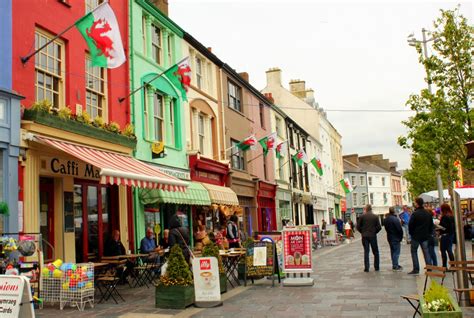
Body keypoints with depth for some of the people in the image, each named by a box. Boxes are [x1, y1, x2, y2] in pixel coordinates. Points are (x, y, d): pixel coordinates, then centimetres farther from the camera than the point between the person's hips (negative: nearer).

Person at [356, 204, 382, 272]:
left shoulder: (362, 216, -4)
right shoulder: (375, 217, -2)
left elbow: (358, 226, -4)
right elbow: (379, 227, -5)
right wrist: (374, 232, 10)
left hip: (365, 236, 0)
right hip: (373, 236, 0)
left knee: (366, 251, 5)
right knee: (375, 252, 11)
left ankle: (366, 267, 1)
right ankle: (377, 267, 13)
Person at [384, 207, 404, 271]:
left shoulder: (385, 219, 5)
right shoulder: (395, 219, -21)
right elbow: (399, 229, -18)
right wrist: (401, 237, -5)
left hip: (389, 237, 8)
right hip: (396, 238, -8)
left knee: (393, 251, 16)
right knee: (396, 251, -3)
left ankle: (394, 265, 23)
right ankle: (395, 266, -3)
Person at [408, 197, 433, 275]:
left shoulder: (415, 214, -16)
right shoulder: (428, 214, 6)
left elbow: (410, 225, -12)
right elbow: (431, 225, 13)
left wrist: (411, 233, 4)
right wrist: (429, 233, 18)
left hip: (416, 236, -5)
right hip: (425, 236, 6)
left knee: (414, 251, 5)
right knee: (426, 252, 9)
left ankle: (416, 269, 1)